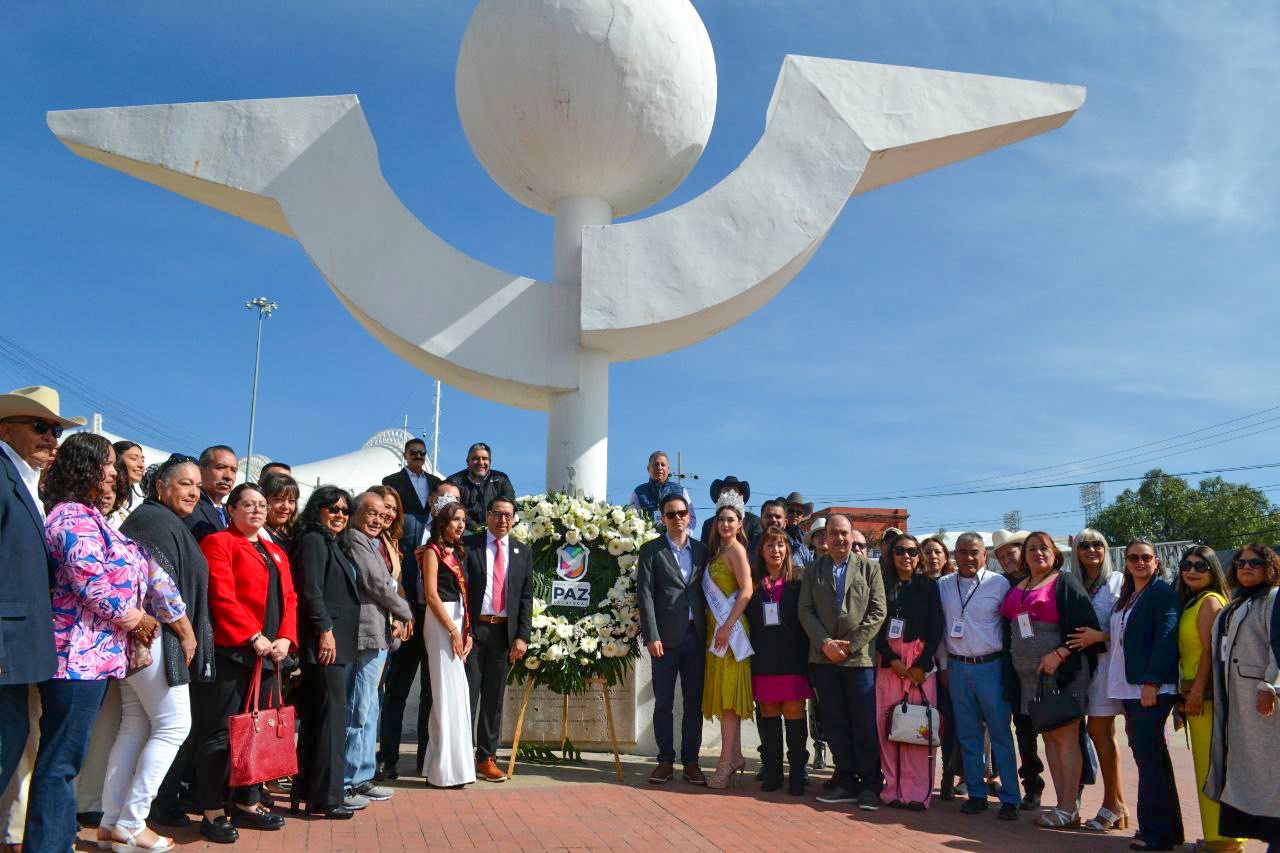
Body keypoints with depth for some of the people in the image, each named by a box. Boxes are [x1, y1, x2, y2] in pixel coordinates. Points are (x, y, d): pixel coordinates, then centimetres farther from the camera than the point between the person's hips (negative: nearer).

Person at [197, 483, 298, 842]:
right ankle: (212, 812, 6)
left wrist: (285, 638, -3)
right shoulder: (218, 543, -3)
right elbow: (222, 596, -14)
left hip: (268, 654, 8)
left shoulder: (276, 552, 19)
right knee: (220, 734, -3)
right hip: (230, 652, -7)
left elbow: (289, 599, 13)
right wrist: (253, 636, -18)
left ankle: (247, 803, 23)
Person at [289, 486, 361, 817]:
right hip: (325, 640, -10)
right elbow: (311, 591, -16)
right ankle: (327, 796, -2)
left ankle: (307, 788, 20)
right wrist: (325, 630, -20)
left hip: (338, 642, 10)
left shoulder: (331, 544, 21)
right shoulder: (313, 541, -7)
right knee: (331, 715, -7)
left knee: (317, 716, 13)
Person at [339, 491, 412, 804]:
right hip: (369, 634, -10)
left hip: (377, 633, 10)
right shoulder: (354, 540, -11)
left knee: (366, 708, 15)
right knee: (361, 709, -5)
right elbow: (376, 584, -16)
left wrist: (395, 617, 2)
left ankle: (360, 776, 23)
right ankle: (352, 780, 2)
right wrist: (405, 612, -2)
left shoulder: (371, 543, 20)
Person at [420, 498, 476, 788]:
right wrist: (453, 631, -13)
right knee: (448, 692, -7)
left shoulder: (457, 552, 17)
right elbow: (432, 595, -11)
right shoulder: (433, 550, -4)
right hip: (441, 623, -7)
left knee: (458, 693, 6)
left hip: (459, 623, 7)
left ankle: (450, 763, 13)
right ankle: (447, 768, -1)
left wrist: (468, 632, 6)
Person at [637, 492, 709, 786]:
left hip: (696, 636, 3)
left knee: (694, 703, 7)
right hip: (666, 637, -3)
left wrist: (709, 632, 3)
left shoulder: (701, 550, 12)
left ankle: (691, 761, 16)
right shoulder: (651, 550, 2)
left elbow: (706, 593, 12)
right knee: (663, 703, 3)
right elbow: (645, 595, -4)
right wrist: (651, 636, -12)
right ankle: (665, 761, 14)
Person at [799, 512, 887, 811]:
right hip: (825, 658, 2)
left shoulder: (869, 568, 5)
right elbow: (805, 611, 5)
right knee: (834, 726, 7)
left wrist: (850, 644, -10)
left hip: (860, 656, -2)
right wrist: (825, 643, -9)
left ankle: (869, 786, 7)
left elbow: (877, 612, -2)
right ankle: (847, 783, 16)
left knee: (865, 725, -1)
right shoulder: (813, 570, 11)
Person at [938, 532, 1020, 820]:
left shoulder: (999, 584, -5)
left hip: (991, 667, -3)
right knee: (967, 735, 9)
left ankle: (1010, 798, 8)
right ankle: (976, 794, 18)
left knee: (1001, 733, 0)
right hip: (957, 667, 4)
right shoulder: (943, 585, 6)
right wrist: (943, 664, 9)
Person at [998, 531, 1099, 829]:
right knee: (1048, 737, 9)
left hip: (1063, 670, -7)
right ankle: (1064, 804, 15)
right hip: (1030, 675, 7)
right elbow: (1008, 626, 23)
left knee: (1065, 737, -6)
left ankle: (1069, 808, -1)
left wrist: (1058, 654, -18)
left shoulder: (1064, 583, -4)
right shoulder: (1017, 588, 15)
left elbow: (1085, 624, -12)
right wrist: (1013, 657, 11)